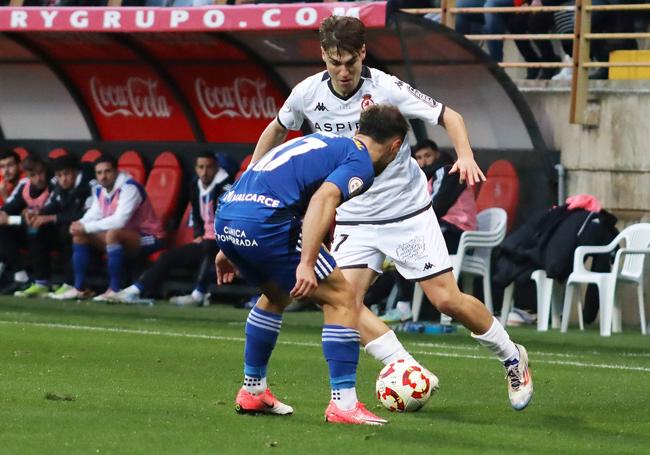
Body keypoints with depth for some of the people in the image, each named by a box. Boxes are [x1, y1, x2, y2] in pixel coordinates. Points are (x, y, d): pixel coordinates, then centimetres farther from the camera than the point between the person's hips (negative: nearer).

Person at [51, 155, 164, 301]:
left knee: (112, 234, -37)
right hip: (123, 236, 9)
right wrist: (80, 225, -22)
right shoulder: (99, 190, 3)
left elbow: (119, 221, -31)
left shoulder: (129, 188, -22)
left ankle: (115, 290, -32)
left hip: (147, 238, -9)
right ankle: (79, 288, -3)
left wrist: (86, 227, -28)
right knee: (79, 234, -1)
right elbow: (94, 214, 2)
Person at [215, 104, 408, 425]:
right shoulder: (360, 163, 4)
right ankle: (343, 404, -2)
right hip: (265, 222, -8)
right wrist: (306, 263, -23)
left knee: (276, 295, 32)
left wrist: (230, 250, 35)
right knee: (341, 299, 3)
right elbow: (323, 199, -16)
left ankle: (252, 392, 36)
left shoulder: (320, 142, 29)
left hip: (225, 218, 8)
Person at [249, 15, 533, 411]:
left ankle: (513, 359, 18)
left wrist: (465, 156, -33)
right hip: (354, 219, 4)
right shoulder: (308, 93, -7)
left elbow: (449, 117, -14)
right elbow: (278, 129, 14)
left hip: (408, 211, -4)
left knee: (448, 299, -6)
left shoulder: (386, 89, -18)